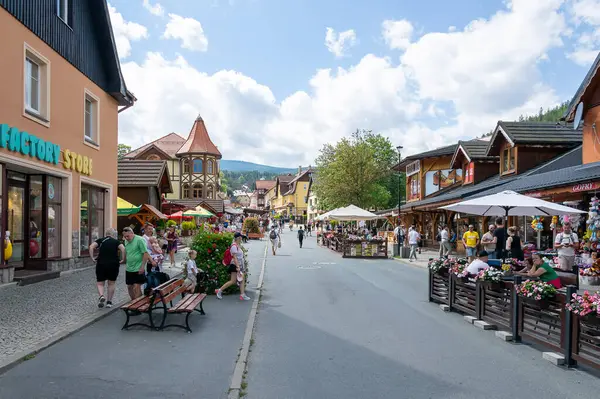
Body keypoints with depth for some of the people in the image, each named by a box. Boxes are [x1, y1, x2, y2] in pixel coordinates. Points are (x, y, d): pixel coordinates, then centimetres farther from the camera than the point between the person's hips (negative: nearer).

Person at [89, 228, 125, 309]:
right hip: (113, 265, 0)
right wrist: (123, 259, -7)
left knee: (100, 283, 10)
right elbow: (123, 248, -14)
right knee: (111, 284, 13)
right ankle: (109, 301, 15)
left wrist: (92, 258, -6)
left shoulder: (100, 240, 6)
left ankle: (101, 296, -15)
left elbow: (91, 247, -9)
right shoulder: (116, 242, 4)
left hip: (101, 264, 0)